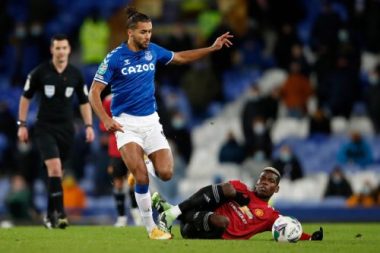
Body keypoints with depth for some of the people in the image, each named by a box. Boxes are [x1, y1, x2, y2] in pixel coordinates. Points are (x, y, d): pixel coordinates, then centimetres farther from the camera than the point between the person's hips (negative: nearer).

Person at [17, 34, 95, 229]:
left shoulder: (76, 75, 2)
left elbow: (84, 102, 11)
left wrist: (89, 126, 1)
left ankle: (50, 215, 21)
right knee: (54, 168, -20)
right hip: (44, 128, -3)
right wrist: (22, 125, 1)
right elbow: (26, 97, 4)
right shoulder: (40, 72, -5)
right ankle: (59, 213, -23)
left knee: (57, 173, 9)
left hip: (66, 130, 3)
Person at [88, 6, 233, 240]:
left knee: (166, 173, -10)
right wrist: (106, 119, -22)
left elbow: (181, 57, 21)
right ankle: (151, 227, -6)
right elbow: (94, 92, -9)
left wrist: (212, 48, 14)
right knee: (142, 176, -19)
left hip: (151, 121, 4)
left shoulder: (153, 51, 3)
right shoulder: (115, 57, -10)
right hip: (126, 123, -4)